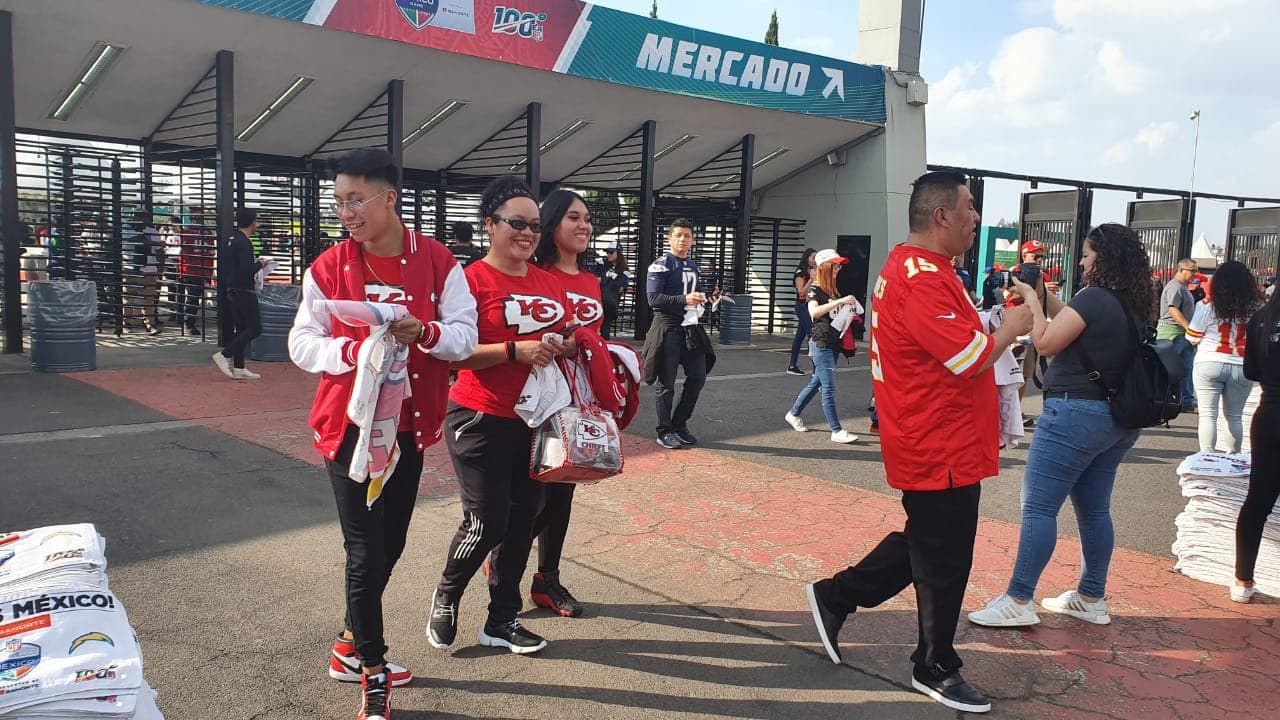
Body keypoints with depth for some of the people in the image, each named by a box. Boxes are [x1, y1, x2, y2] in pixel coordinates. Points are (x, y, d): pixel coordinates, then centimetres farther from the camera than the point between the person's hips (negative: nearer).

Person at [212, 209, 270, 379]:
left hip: (232, 291, 10)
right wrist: (260, 264, -7)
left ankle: (238, 368, 13)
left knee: (241, 329, 12)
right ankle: (224, 355, -7)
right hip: (244, 292, -10)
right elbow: (247, 269, -24)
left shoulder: (232, 239, 14)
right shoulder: (244, 242, -16)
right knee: (255, 328, -5)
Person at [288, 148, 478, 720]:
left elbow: (464, 336, -5)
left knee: (390, 544, 13)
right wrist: (354, 350, -24)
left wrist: (423, 332, -25)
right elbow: (303, 345, -5)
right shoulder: (328, 267, -6)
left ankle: (351, 645, 36)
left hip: (409, 425, 3)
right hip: (350, 424, -2)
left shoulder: (438, 263, -4)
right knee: (365, 550, -1)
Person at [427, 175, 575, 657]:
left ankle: (502, 621, 26)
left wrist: (565, 345, -1)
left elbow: (564, 335, 22)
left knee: (522, 519, 11)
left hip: (534, 420, 6)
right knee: (487, 522, -3)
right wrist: (515, 350, -24)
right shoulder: (472, 279, -10)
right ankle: (446, 597, 27)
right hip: (481, 419, -6)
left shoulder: (548, 282, 9)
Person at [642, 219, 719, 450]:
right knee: (666, 382, -1)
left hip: (691, 328, 7)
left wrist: (710, 298, 5)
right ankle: (665, 432, 9)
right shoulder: (660, 265, -7)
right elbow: (653, 298, -16)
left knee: (698, 377, 8)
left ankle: (680, 424, 22)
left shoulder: (693, 267, 17)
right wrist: (684, 300, -25)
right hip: (668, 328, -7)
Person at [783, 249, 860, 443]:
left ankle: (793, 414, 32)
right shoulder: (814, 289, -9)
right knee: (829, 388, -9)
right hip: (821, 343, -9)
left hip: (833, 343, 9)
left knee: (817, 382, 16)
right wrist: (840, 301, -30)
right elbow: (814, 312, -27)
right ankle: (837, 431, -8)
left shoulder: (832, 290, 16)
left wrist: (848, 311, 10)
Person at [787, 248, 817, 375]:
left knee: (800, 335, 9)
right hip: (803, 306, -8)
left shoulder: (813, 272, 14)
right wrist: (811, 279, -20)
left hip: (812, 306, 8)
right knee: (812, 334, -13)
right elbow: (801, 292, -14)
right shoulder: (800, 273, -8)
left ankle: (792, 366, 13)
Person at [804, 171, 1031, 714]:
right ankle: (936, 669, 24)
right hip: (941, 450, -10)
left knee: (923, 544, 23)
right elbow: (971, 358, -25)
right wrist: (1011, 327, -9)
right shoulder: (923, 279, -23)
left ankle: (835, 597, 29)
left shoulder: (910, 266, 11)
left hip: (932, 442, 10)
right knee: (944, 563, 6)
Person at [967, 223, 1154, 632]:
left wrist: (1031, 300, -2)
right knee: (1094, 509, 16)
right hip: (1119, 419, 9)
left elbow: (1047, 343, -13)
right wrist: (1046, 298, 15)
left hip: (1077, 413, -9)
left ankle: (1018, 602, -3)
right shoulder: (1132, 306, 11)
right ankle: (1091, 598, 24)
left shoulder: (1095, 297, -15)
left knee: (1038, 506, -5)